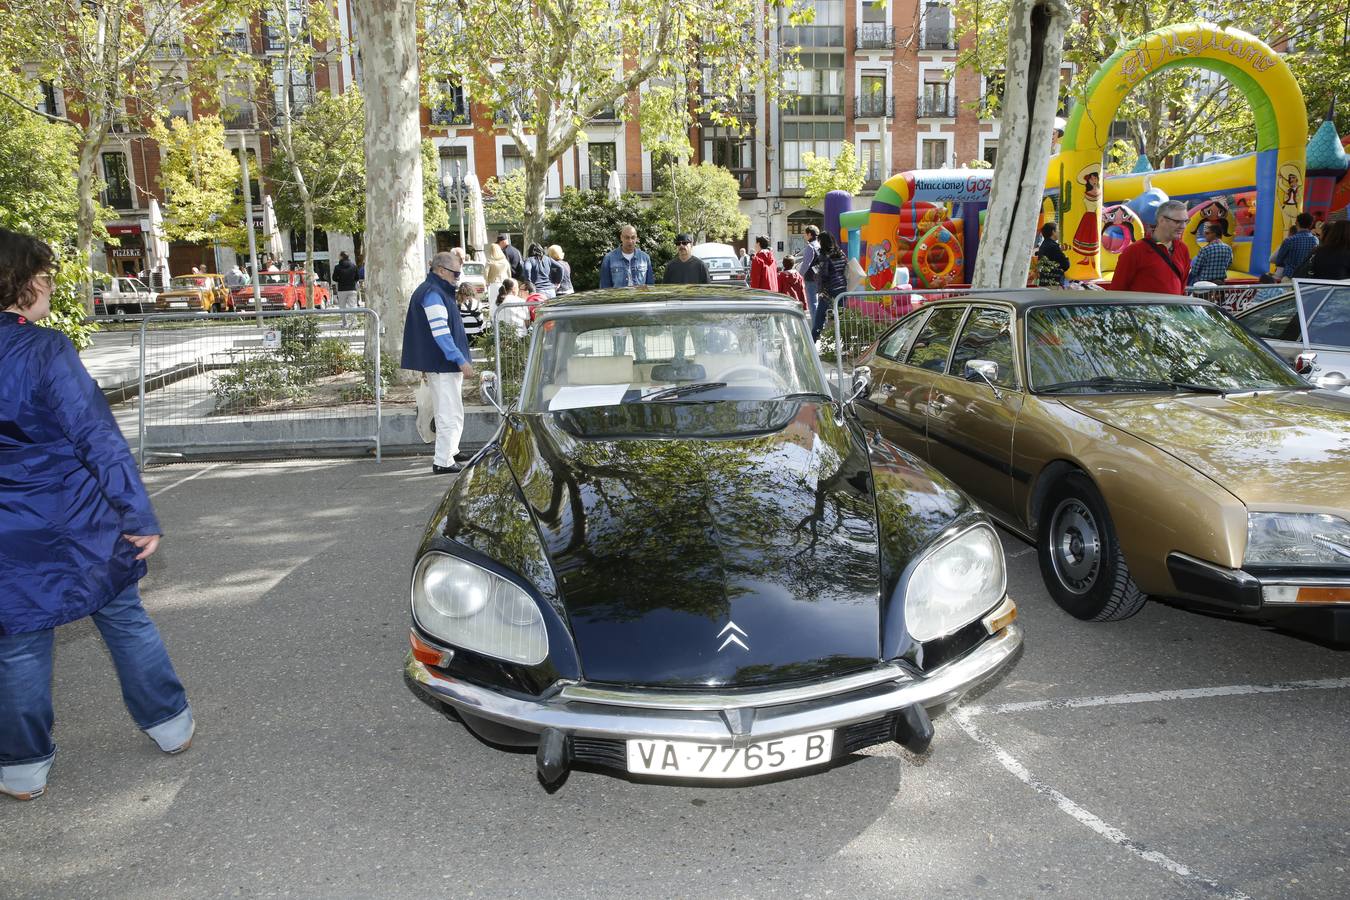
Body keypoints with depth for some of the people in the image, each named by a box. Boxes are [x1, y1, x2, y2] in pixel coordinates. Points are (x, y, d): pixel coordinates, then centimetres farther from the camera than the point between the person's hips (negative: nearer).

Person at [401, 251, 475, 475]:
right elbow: (441, 332, -23)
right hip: (443, 364, -11)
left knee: (448, 412, 22)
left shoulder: (438, 291, 17)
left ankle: (450, 450, 35)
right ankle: (443, 462, -4)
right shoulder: (433, 294, -16)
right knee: (450, 414, -7)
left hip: (441, 364, 11)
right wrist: (461, 360, -24)